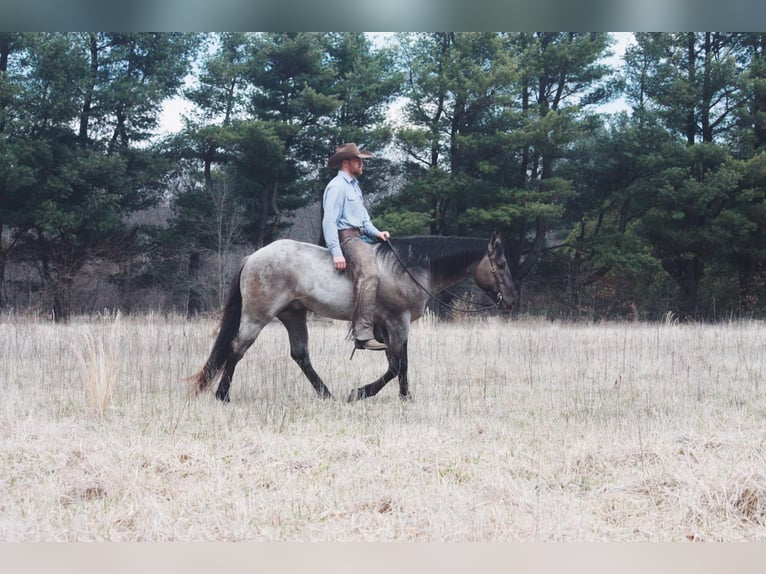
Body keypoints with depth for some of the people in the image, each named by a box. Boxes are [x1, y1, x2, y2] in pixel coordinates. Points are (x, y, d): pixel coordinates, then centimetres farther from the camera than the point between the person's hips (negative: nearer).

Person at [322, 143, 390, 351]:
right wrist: (336, 253, -22)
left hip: (360, 237, 11)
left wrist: (376, 233, 8)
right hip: (346, 237, -11)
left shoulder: (354, 185, 23)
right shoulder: (337, 186, -8)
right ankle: (363, 335, -38)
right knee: (368, 273, -30)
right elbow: (329, 220, -15)